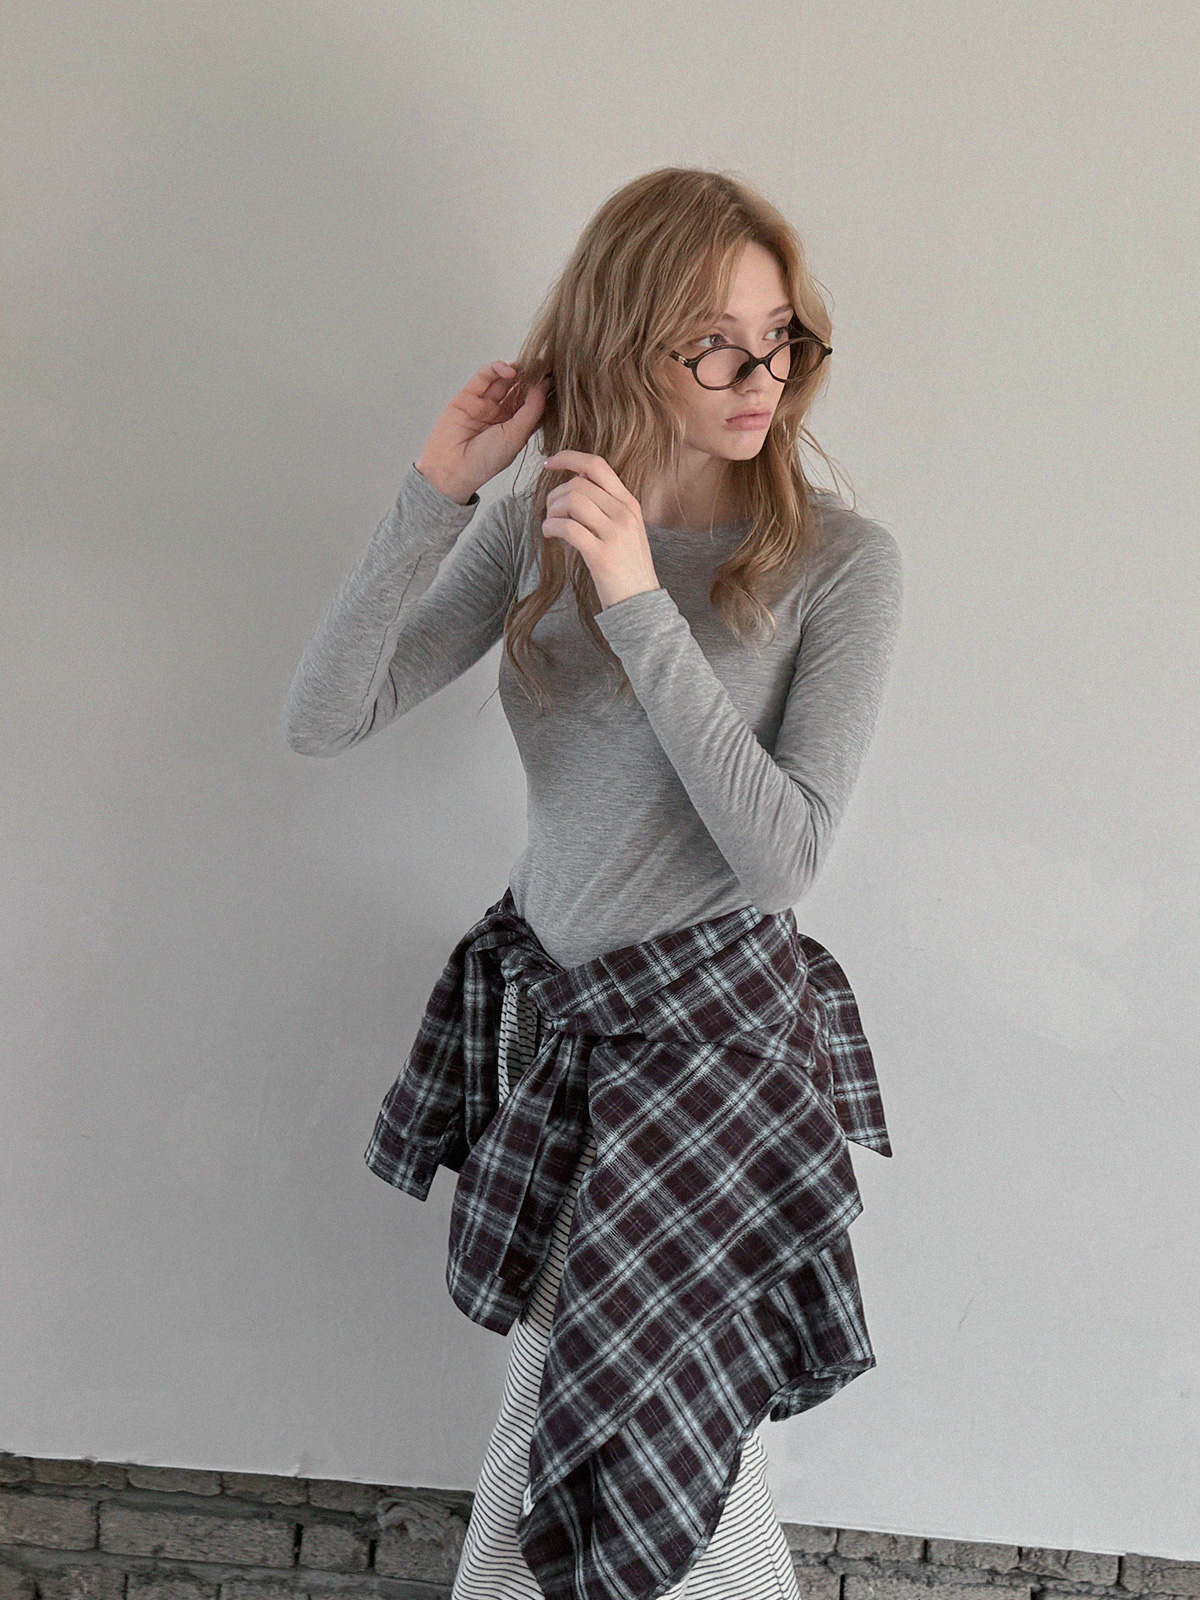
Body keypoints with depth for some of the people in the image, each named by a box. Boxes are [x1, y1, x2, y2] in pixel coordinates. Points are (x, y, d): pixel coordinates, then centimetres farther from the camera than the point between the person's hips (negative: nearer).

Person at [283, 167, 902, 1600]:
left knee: (664, 1428, 9)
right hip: (544, 1003, 4)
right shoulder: (533, 530, -2)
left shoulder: (839, 561, -13)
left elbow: (784, 852, -21)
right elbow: (322, 720, -9)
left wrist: (643, 606, -27)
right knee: (552, 1402, 18)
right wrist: (436, 493, -18)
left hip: (719, 1024, -3)